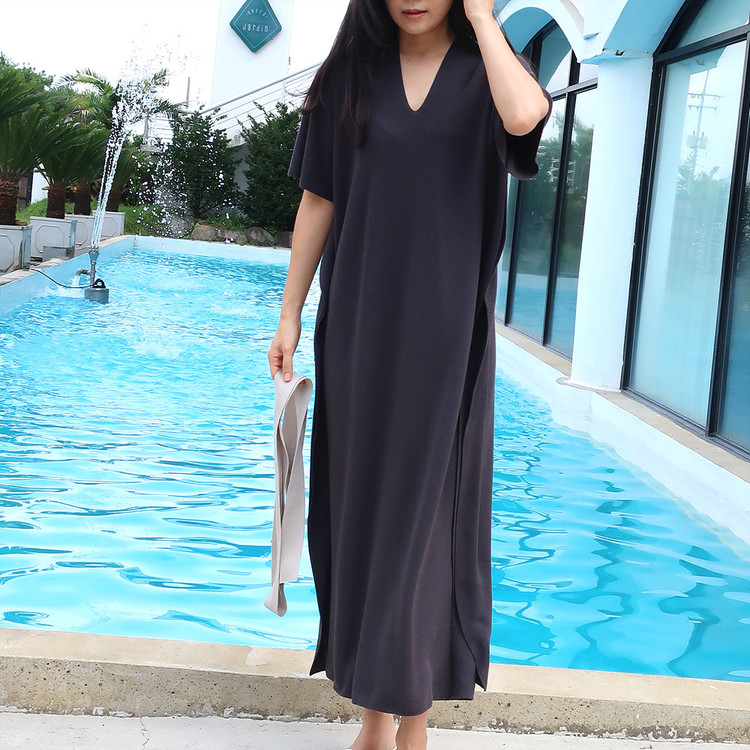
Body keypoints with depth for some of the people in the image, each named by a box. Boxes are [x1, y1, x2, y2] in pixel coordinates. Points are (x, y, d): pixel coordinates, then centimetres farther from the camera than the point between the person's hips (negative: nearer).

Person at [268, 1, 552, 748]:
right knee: (364, 497, 5)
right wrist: (289, 315, 4)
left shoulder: (485, 69, 1)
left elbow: (524, 116, -24)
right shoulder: (352, 72, 6)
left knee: (426, 501, 2)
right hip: (361, 323, 2)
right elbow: (318, 202, 6)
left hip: (443, 328, -2)